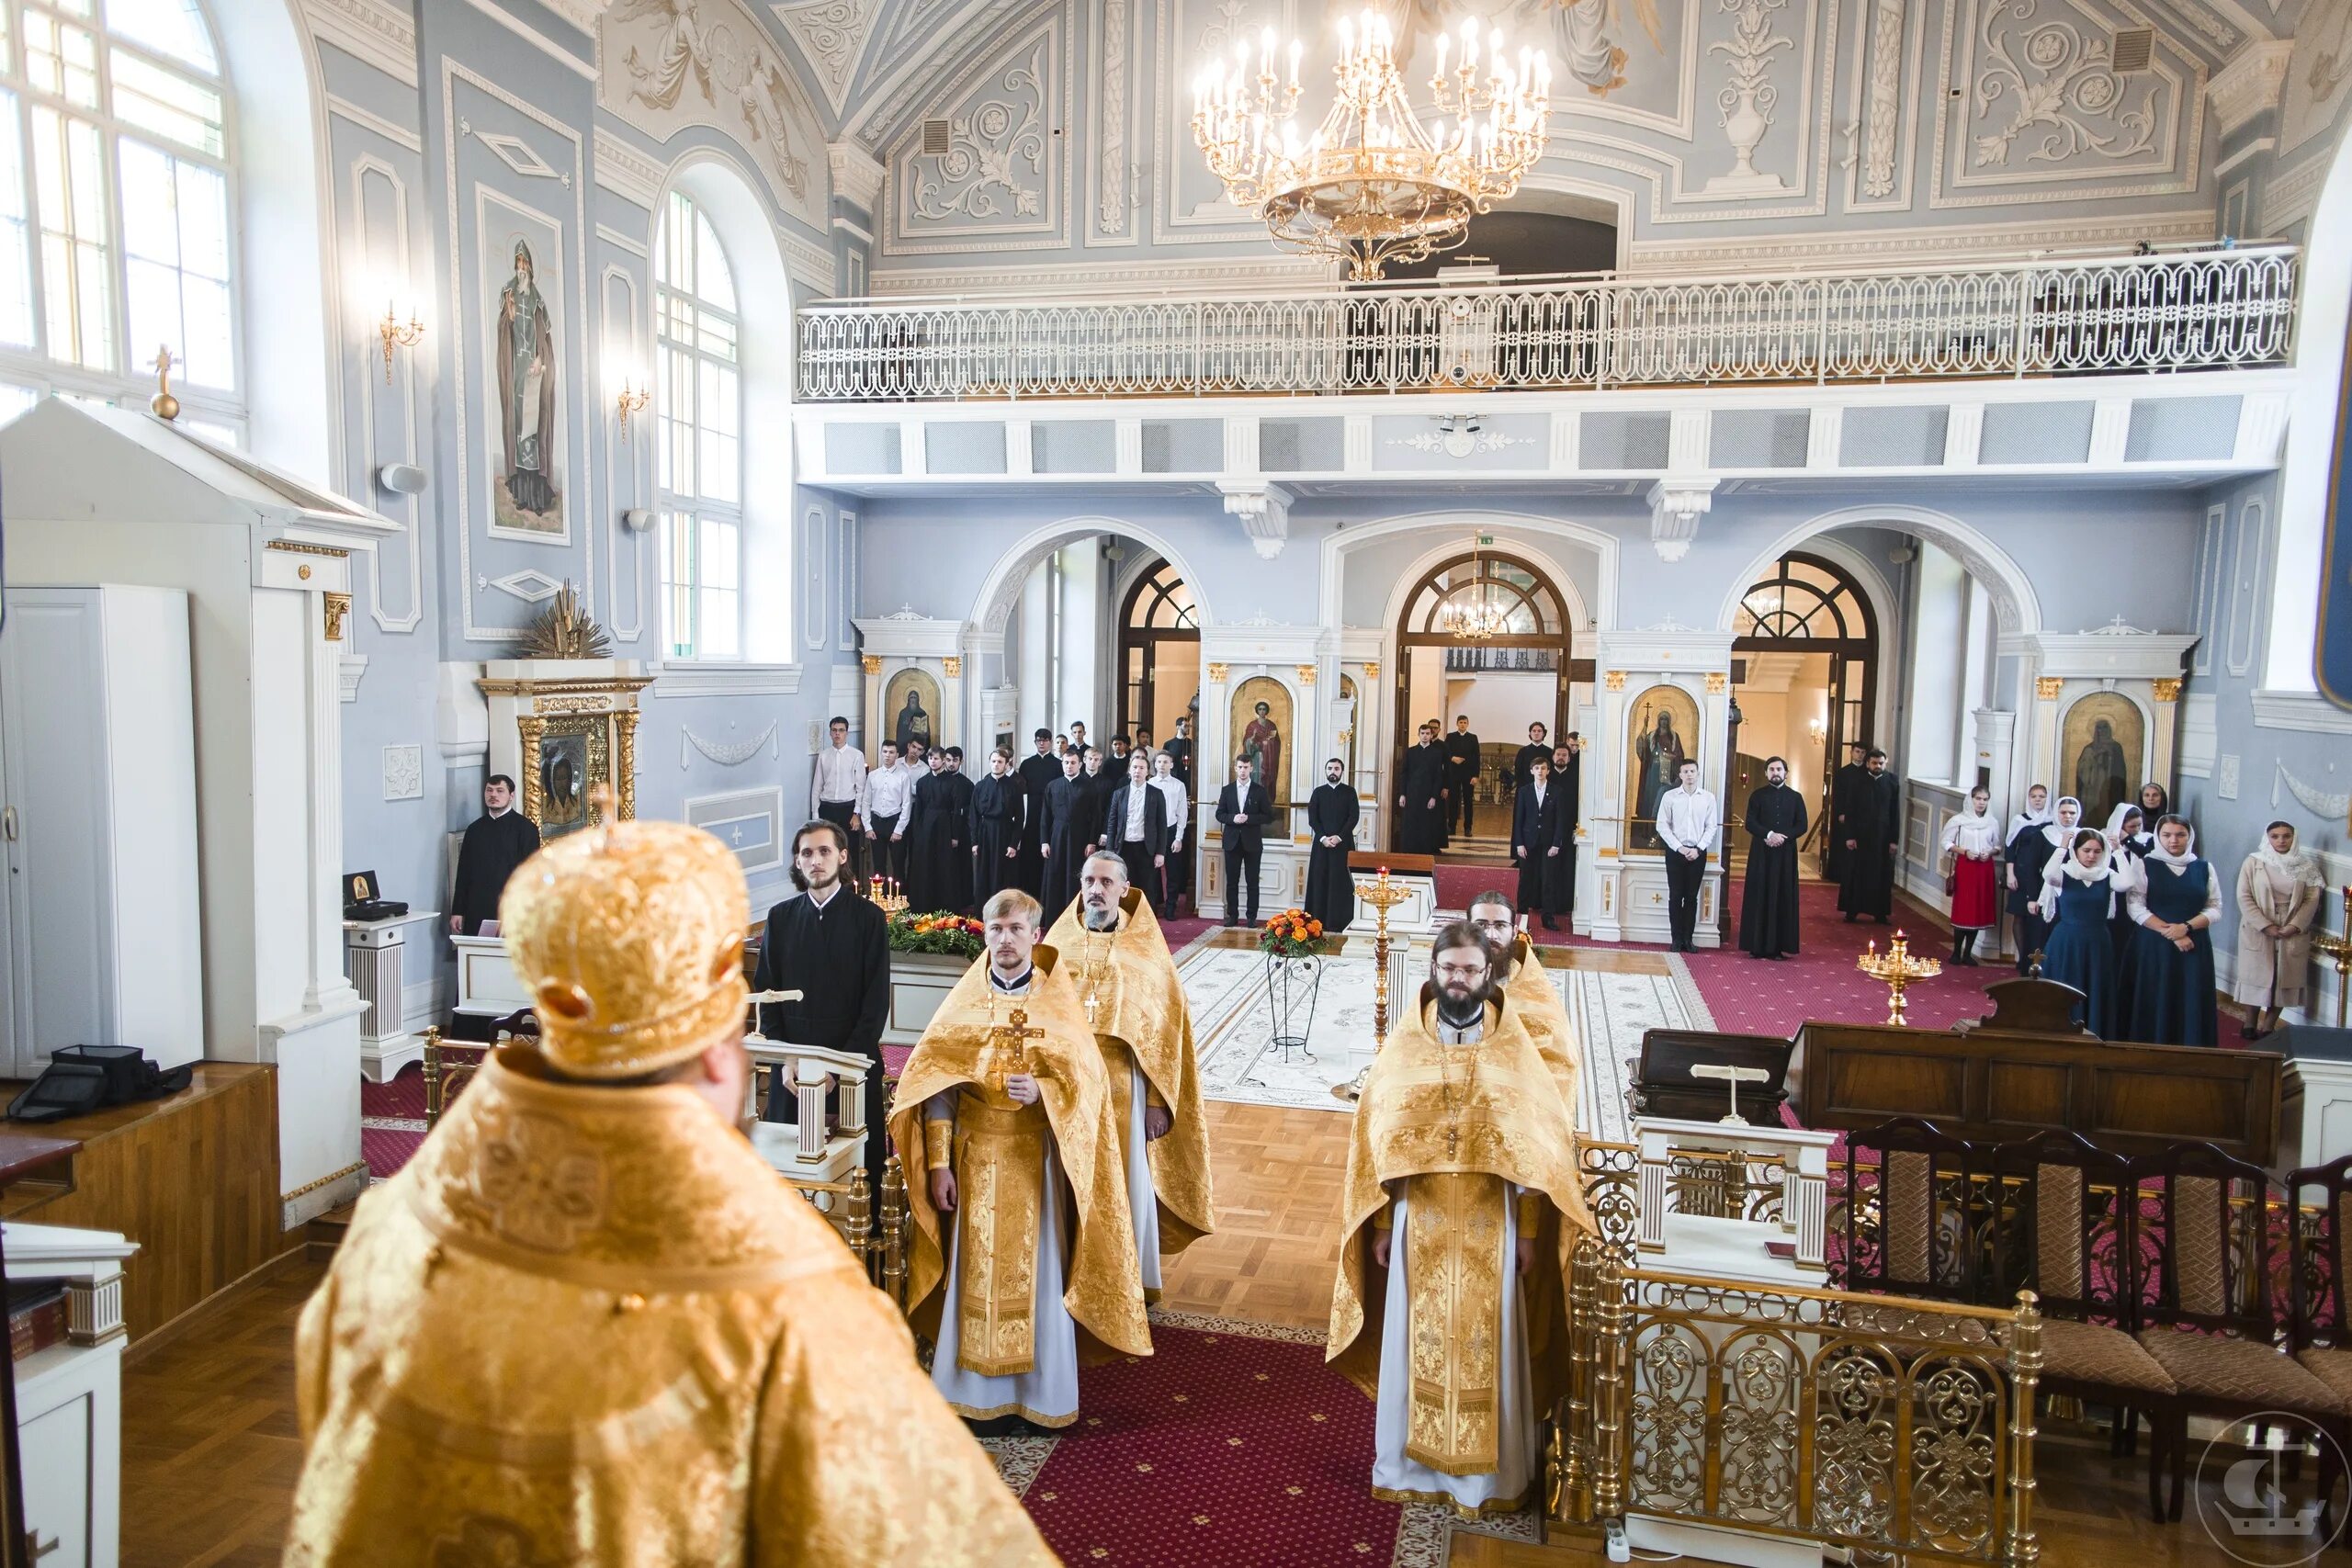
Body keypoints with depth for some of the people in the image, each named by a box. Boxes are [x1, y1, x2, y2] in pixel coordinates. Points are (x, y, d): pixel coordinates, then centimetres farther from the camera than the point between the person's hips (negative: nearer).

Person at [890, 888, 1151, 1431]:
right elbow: (935, 1085, 0)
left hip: (1038, 1160, 0)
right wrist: (939, 1163, -6)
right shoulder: (963, 1003, 2)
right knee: (975, 1271, 6)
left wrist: (1042, 1091, -21)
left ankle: (1040, 1393, 20)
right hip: (975, 1158, 1)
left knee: (1037, 1273, 5)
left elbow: (1088, 1077, -2)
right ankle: (973, 1390, 20)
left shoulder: (1059, 1005, 1)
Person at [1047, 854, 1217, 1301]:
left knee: (1122, 1185, 5)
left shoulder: (1146, 950, 0)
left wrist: (1159, 1102, -7)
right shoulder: (1058, 944, 5)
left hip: (1122, 1089, -1)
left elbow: (1165, 1027, -1)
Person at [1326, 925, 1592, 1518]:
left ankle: (1484, 1471, 25)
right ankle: (1412, 1463, 26)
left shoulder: (1513, 1049, -5)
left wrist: (1529, 1230, -2)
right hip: (1419, 1223, 1)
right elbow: (1376, 1138, 0)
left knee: (1485, 1344, 9)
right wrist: (1381, 1225, 0)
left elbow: (1540, 1144, -1)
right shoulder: (1404, 1045, -3)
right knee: (1417, 1342, 11)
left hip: (1489, 1228, -1)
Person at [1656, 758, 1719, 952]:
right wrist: (1679, 848, -9)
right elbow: (1662, 826, -2)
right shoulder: (1669, 796, 0)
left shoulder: (1708, 797, 3)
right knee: (1675, 896, 1)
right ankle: (1677, 939, 5)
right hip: (1675, 851, -1)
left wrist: (1698, 849, -9)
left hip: (1698, 852, 1)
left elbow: (1712, 827, 2)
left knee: (1692, 897, 5)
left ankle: (1688, 938, 10)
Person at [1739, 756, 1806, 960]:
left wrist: (1783, 836, -12)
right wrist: (1769, 835, -17)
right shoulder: (1757, 796, 6)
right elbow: (1750, 823, -2)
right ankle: (1758, 945, 1)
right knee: (1760, 897, -2)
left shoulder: (1795, 797, 10)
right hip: (1761, 853, -1)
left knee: (1783, 898, 0)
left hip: (1786, 854, 1)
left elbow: (1802, 826, 3)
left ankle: (1780, 945, 3)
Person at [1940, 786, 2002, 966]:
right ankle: (1956, 952, 7)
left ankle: (1967, 953, 14)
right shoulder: (1959, 819, -3)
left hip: (1985, 869, 3)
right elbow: (1946, 842, -1)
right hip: (1965, 867, -3)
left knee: (1979, 911, 4)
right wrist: (1965, 851, -14)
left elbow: (1998, 847, 11)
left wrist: (1990, 852, -9)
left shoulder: (1993, 822, 5)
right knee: (1962, 910, -4)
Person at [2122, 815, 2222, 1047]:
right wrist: (2169, 932, -14)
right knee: (2155, 1004, -2)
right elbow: (2136, 908, -6)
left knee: (2191, 1005, 1)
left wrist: (2186, 927, -12)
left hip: (2195, 948, 2)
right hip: (2154, 947, -2)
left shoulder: (2204, 868, 9)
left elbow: (2215, 908, 5)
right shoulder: (2145, 866, 1)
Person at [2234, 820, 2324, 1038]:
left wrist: (2294, 926, -13)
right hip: (2258, 933, -1)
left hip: (2293, 935, 2)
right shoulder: (2253, 862, -2)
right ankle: (2251, 1024, 19)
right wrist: (2265, 926, -14)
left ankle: (2267, 1028, 13)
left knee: (2284, 981, 4)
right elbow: (2244, 897, -7)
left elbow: (2312, 899, -1)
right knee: (2256, 978, 5)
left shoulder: (2306, 866, 3)